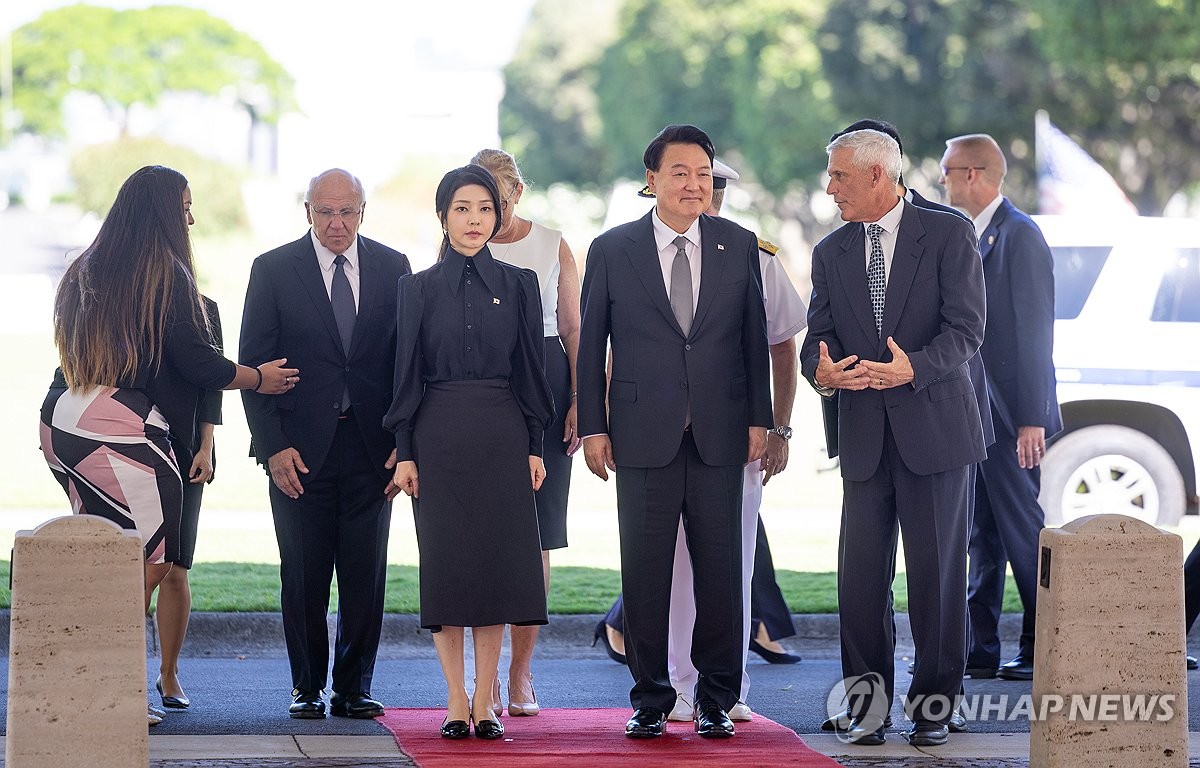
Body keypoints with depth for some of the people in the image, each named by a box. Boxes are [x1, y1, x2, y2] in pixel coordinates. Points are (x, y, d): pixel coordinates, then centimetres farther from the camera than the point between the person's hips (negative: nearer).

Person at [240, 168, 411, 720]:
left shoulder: (393, 269, 6)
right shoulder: (273, 270, 1)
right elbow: (253, 363, -1)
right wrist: (272, 445, -10)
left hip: (371, 445, 1)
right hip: (300, 447, -1)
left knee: (366, 572, 2)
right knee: (303, 576, 3)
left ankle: (354, 687, 12)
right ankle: (307, 687, 14)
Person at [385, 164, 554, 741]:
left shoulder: (518, 284, 7)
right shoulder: (418, 288, 4)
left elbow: (530, 370, 7)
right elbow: (407, 374, 3)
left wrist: (534, 445, 1)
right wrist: (404, 451, -3)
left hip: (501, 436, 1)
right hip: (438, 435, -1)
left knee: (495, 561, -1)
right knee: (445, 562, -1)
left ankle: (485, 701, 4)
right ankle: (457, 701, 5)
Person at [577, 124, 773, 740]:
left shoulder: (739, 246, 7)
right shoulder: (612, 250, 3)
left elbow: (754, 337, 9)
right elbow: (591, 344, 5)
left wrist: (759, 418, 4)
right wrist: (593, 427, 1)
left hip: (720, 435, 1)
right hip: (644, 435, -1)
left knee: (720, 569, 3)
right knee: (645, 572, 2)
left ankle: (716, 700, 12)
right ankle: (650, 700, 11)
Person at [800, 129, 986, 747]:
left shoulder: (948, 236, -1)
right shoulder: (831, 253, 13)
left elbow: (966, 328, -9)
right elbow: (819, 335, 8)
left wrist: (913, 367, -25)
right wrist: (821, 370, -15)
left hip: (933, 427, -4)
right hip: (863, 434, 4)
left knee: (936, 570, 1)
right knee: (860, 573, 0)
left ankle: (933, 702, 9)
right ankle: (867, 701, 10)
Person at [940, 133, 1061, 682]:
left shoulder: (1018, 235, -13)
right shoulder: (972, 235, 15)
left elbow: (1033, 333, -17)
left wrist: (1031, 419, -20)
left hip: (1010, 415, -9)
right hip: (976, 412, 9)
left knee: (1023, 533, -3)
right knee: (982, 538, 10)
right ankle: (980, 651, 14)